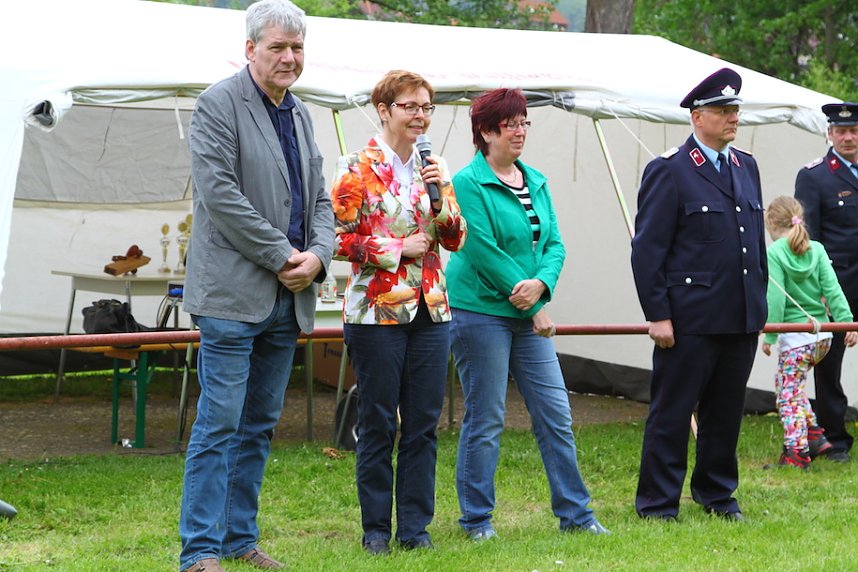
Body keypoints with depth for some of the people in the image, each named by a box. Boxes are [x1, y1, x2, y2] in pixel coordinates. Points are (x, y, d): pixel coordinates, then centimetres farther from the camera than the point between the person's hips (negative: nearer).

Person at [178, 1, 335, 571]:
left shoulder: (301, 114, 16)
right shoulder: (219, 104, -7)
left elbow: (319, 198, 18)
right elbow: (219, 192, -15)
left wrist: (317, 255, -2)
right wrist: (281, 255, -15)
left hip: (288, 298, 8)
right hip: (234, 292, -8)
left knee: (259, 426, 11)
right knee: (219, 423, -8)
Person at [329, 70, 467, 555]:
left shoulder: (434, 167, 11)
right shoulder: (360, 168, -4)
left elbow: (456, 239, 10)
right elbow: (341, 238, -8)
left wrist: (442, 194, -6)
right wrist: (399, 248, -12)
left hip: (431, 310, 5)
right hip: (377, 310, -5)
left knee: (424, 423, 5)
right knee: (378, 425, 2)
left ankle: (416, 527, 13)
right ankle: (376, 529, 10)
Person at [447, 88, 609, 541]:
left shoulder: (536, 182, 13)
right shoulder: (468, 183, -9)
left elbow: (554, 244, 9)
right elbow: (483, 252, -14)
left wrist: (541, 284, -13)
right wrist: (533, 309, -11)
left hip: (527, 316, 7)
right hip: (481, 311, -7)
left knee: (555, 414, 6)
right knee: (485, 420, -1)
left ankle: (574, 513, 13)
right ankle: (476, 520, 10)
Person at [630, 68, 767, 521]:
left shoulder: (747, 167, 14)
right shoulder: (668, 171, -7)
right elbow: (647, 249, -9)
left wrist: (759, 303, 16)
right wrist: (656, 314, -13)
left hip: (742, 317, 6)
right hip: (689, 320, -6)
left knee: (726, 411, 13)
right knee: (671, 413, 0)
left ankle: (717, 493, 26)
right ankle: (657, 503, 7)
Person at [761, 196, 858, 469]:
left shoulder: (773, 254, -10)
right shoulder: (817, 250, 6)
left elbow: (775, 298, -15)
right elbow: (832, 288, 0)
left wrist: (769, 335, -11)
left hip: (795, 336, -7)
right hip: (822, 335, 7)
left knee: (789, 392, 1)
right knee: (786, 382, 23)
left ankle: (796, 452, -2)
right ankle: (814, 436, 21)